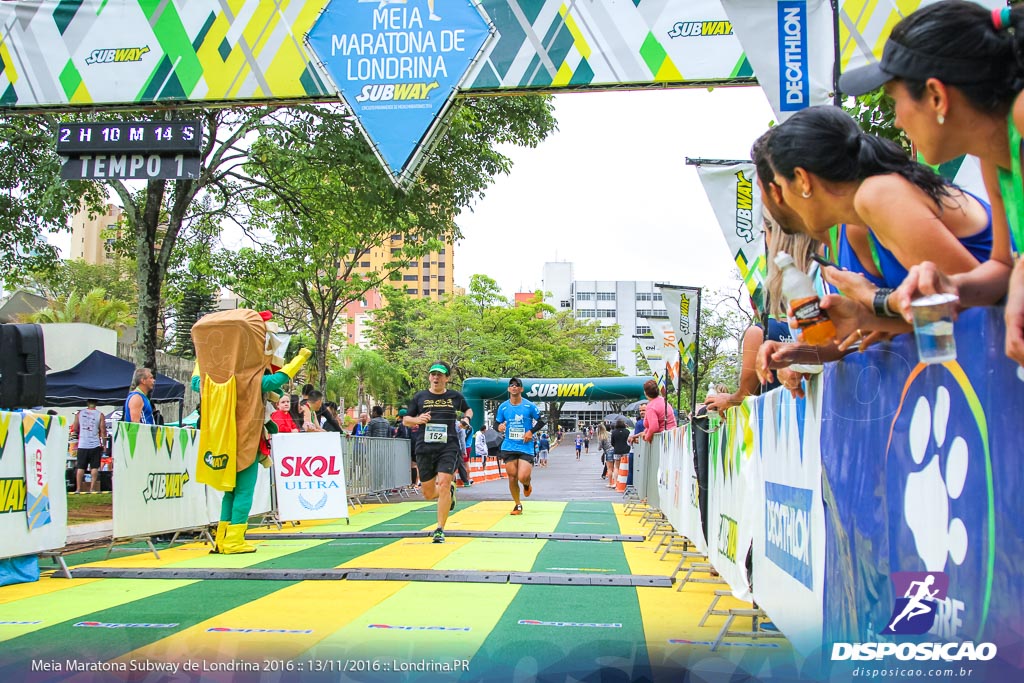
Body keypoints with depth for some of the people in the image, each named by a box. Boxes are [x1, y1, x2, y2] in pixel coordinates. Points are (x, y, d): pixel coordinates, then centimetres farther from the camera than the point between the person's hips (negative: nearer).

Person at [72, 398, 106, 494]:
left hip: (82, 444, 2)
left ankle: (78, 488, 7)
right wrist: (104, 444, 4)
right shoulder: (100, 415, -4)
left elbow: (75, 429, 5)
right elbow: (103, 431, -4)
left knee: (80, 467, 7)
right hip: (95, 444, -2)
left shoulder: (79, 413, 2)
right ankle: (92, 488, 0)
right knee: (94, 467, 4)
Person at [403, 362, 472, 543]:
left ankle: (440, 530, -11)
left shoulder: (455, 396, 8)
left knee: (443, 484, -19)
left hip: (448, 447, -2)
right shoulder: (420, 397, 8)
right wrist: (417, 419, -7)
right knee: (428, 494, 6)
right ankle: (450, 491, 41)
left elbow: (468, 409, 27)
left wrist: (467, 418, 5)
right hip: (424, 448, 2)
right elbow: (405, 420, 14)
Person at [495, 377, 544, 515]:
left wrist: (531, 431, -11)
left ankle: (527, 484, 24)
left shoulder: (530, 406, -3)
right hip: (508, 447, 2)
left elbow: (541, 421, 4)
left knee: (522, 477, -15)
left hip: (525, 446, -2)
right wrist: (499, 427, -11)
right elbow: (498, 424, 13)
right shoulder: (503, 407, 4)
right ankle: (517, 505, 17)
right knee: (512, 477, -1)